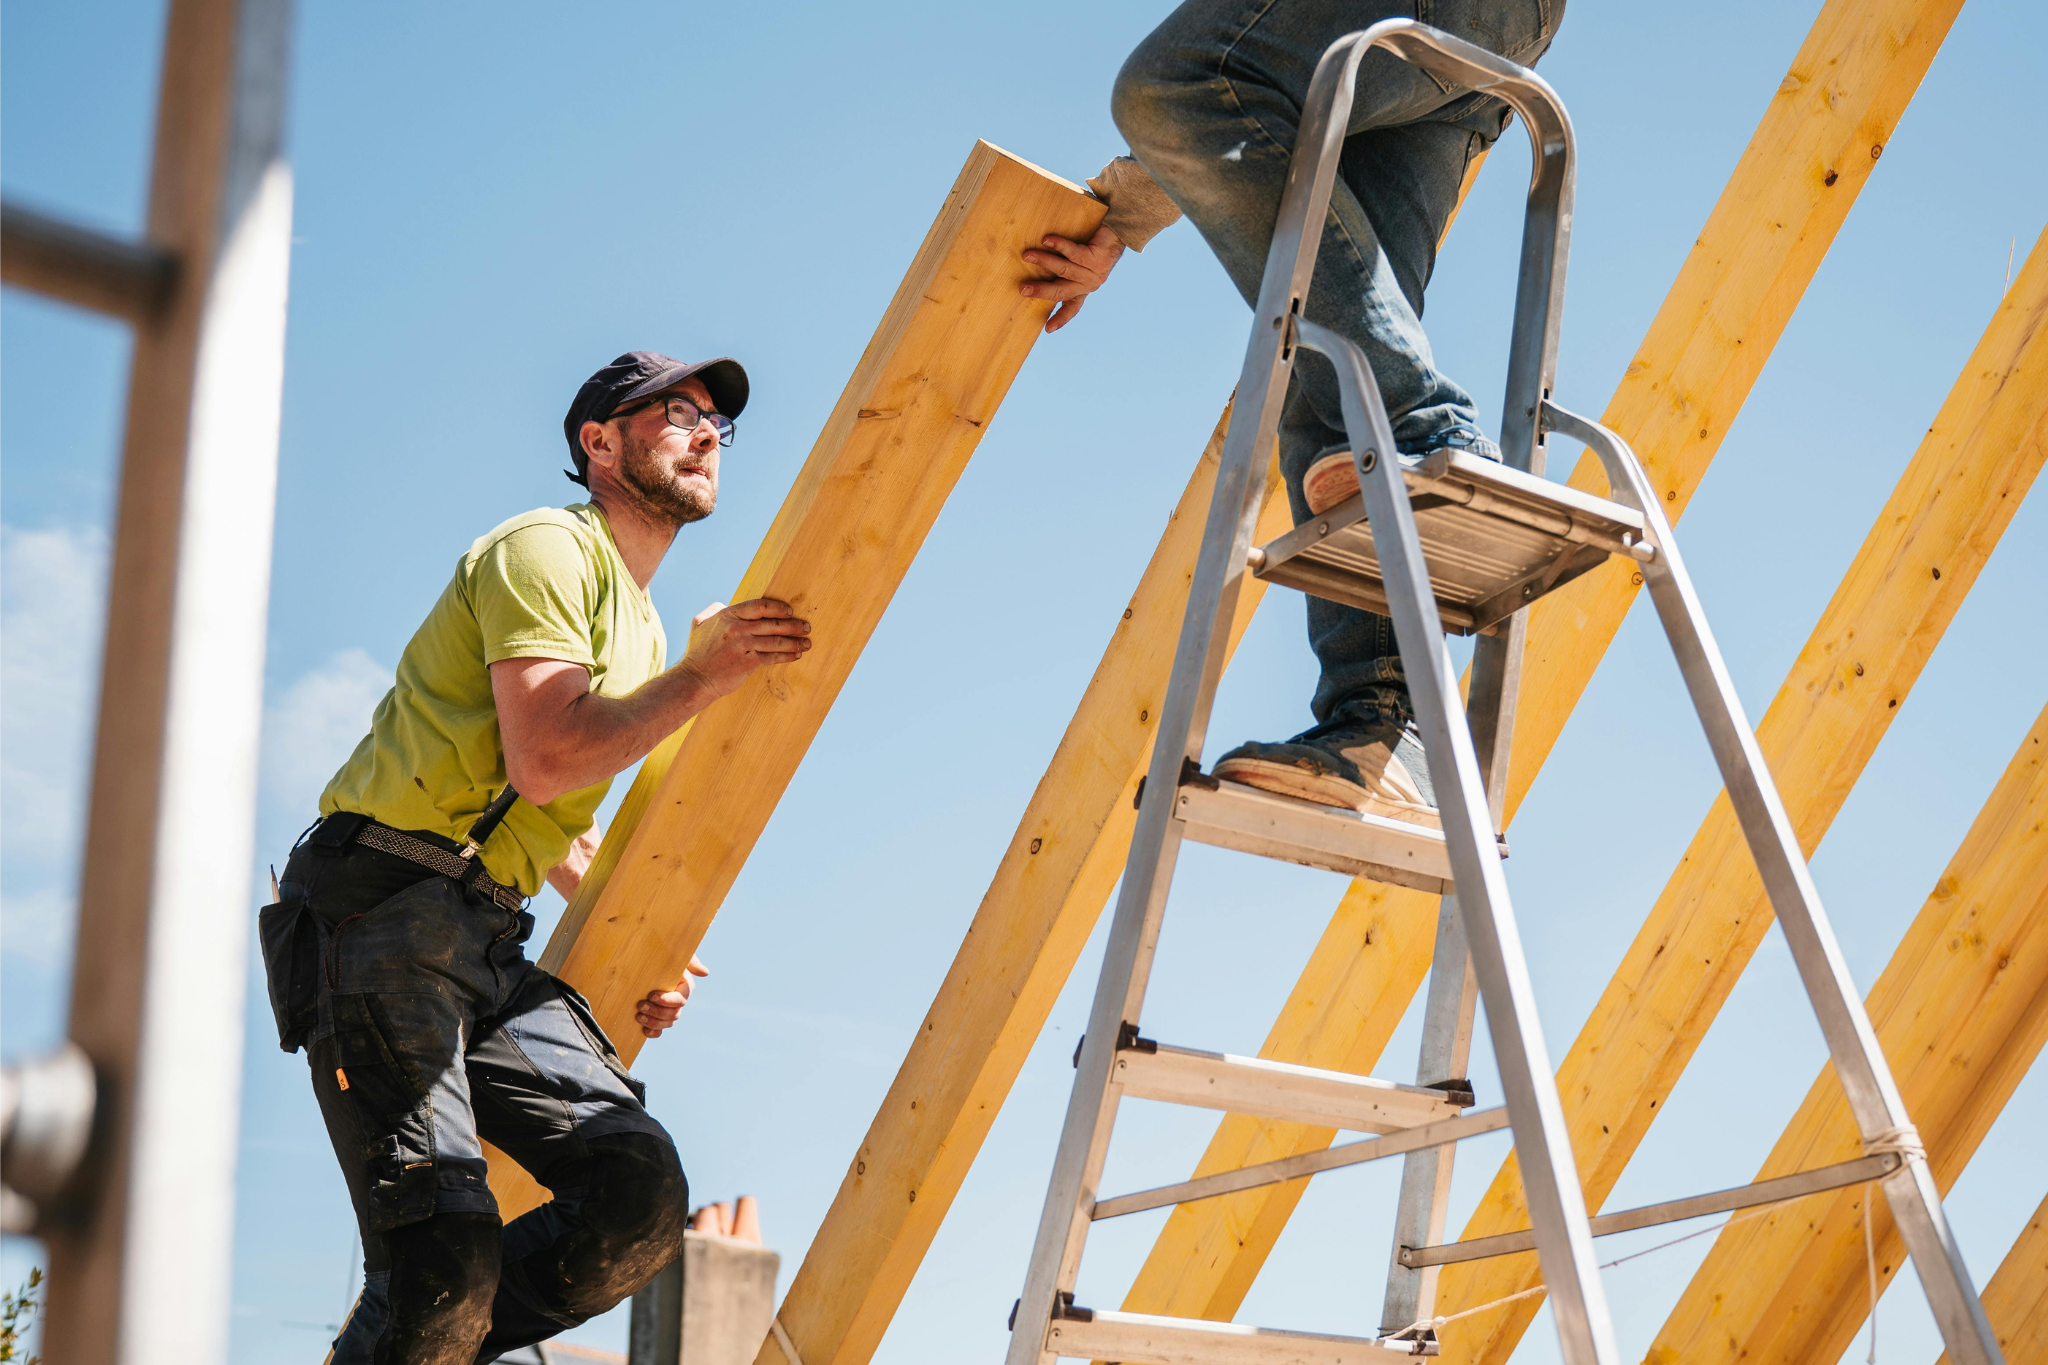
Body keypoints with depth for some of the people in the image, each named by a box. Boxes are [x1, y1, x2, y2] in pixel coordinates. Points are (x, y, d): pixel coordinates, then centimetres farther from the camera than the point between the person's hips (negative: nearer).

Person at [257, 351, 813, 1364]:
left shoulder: (642, 629, 24)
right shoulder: (549, 548, -4)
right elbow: (543, 762, -18)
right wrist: (703, 676, -9)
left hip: (489, 940, 8)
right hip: (384, 909, -8)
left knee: (642, 1197, -12)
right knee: (446, 1258, -20)